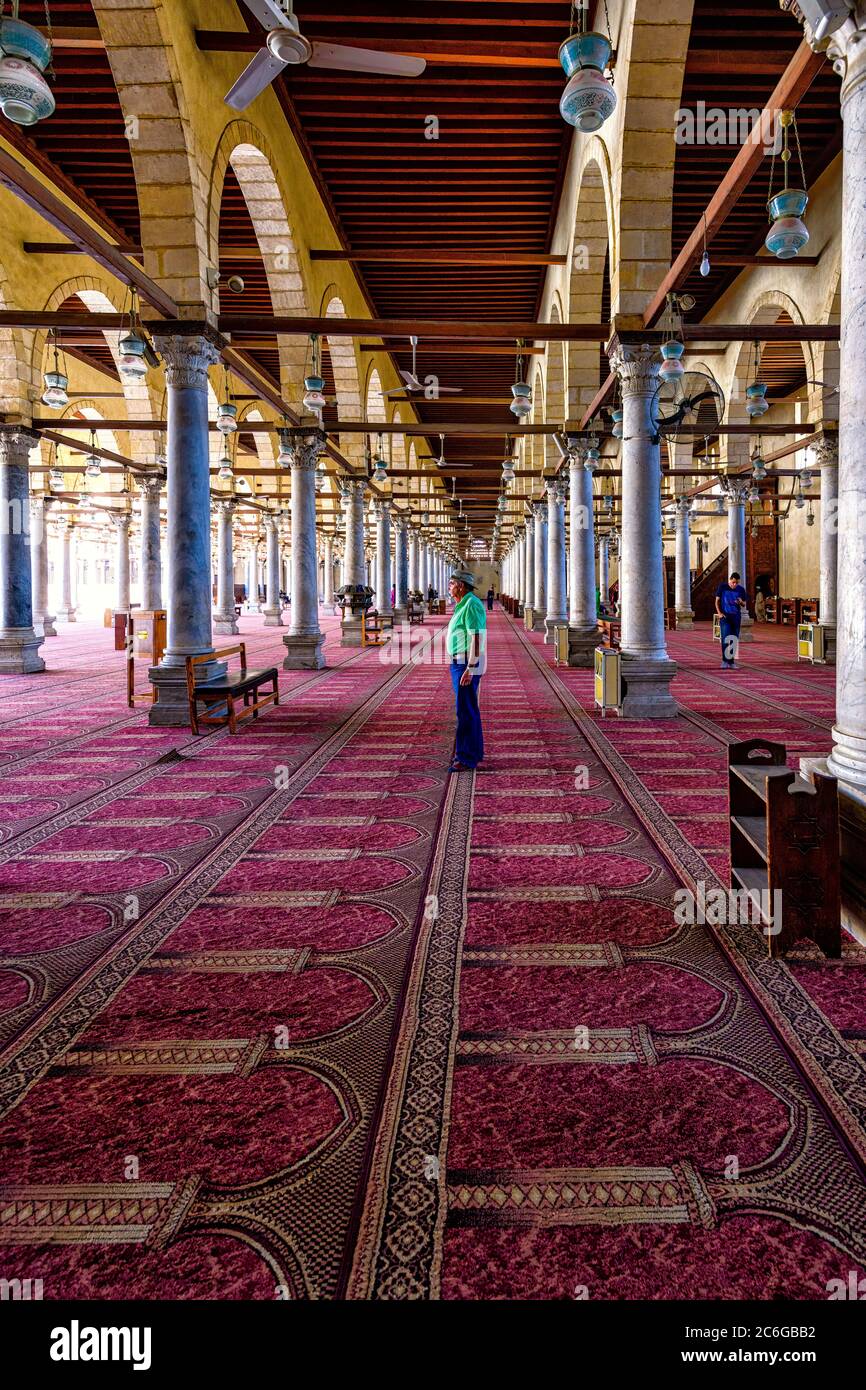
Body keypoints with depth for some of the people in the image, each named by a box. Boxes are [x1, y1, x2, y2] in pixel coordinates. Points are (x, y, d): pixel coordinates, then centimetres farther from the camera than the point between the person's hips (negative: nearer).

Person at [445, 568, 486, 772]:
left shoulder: (471, 605, -16)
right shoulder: (463, 605, 16)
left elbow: (476, 639, -23)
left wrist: (470, 669, -26)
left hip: (468, 664, -11)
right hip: (461, 663, 11)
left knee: (466, 711, -9)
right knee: (469, 709, 15)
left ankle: (467, 759, -5)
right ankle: (474, 752, 24)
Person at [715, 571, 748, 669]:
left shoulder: (741, 590, 6)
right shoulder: (722, 587, 1)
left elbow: (744, 605, 13)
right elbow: (717, 601, 5)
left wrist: (741, 602, -12)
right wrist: (719, 613, -8)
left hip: (736, 616, 3)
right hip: (725, 616, -3)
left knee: (735, 640, 3)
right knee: (726, 638, -14)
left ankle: (731, 662, 11)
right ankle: (724, 661, -9)